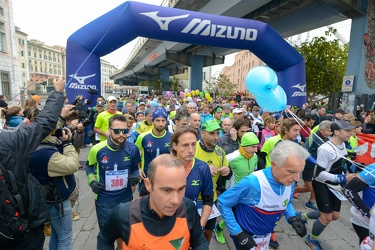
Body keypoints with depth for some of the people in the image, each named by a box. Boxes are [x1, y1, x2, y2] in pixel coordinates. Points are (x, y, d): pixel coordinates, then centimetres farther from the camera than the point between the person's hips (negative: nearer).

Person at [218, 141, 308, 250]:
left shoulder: (290, 183, -14)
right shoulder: (252, 182, -33)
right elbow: (223, 202, -24)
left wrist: (293, 218, -11)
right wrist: (238, 233, -22)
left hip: (266, 236, 6)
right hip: (246, 236, -6)